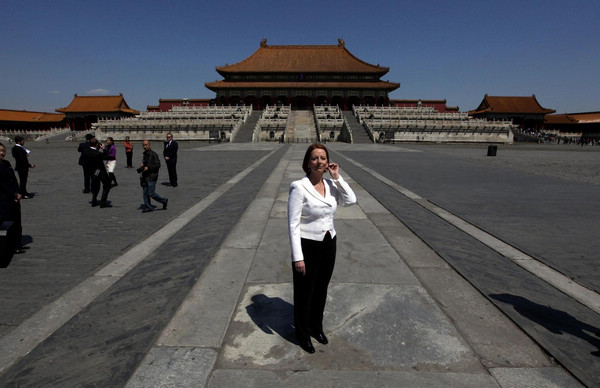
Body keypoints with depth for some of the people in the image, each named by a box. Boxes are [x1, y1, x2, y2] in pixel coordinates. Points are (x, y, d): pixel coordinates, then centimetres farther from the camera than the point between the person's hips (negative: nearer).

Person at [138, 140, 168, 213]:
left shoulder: (153, 154, -10)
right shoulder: (144, 154, 16)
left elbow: (157, 165, -14)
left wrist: (148, 168, -20)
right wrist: (142, 165, 8)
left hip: (152, 176, -8)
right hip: (145, 177, 8)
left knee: (151, 193, -8)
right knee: (145, 193, 6)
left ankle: (164, 201, 11)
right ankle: (148, 207, 13)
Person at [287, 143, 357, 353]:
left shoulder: (331, 184, 1)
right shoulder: (299, 187, -18)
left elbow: (351, 200, -5)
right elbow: (293, 224, -18)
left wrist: (337, 178, -10)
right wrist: (297, 257, -20)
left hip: (329, 244, 6)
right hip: (308, 246, -6)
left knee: (321, 289, 22)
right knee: (305, 291, 12)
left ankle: (316, 327, 45)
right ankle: (302, 334, 36)